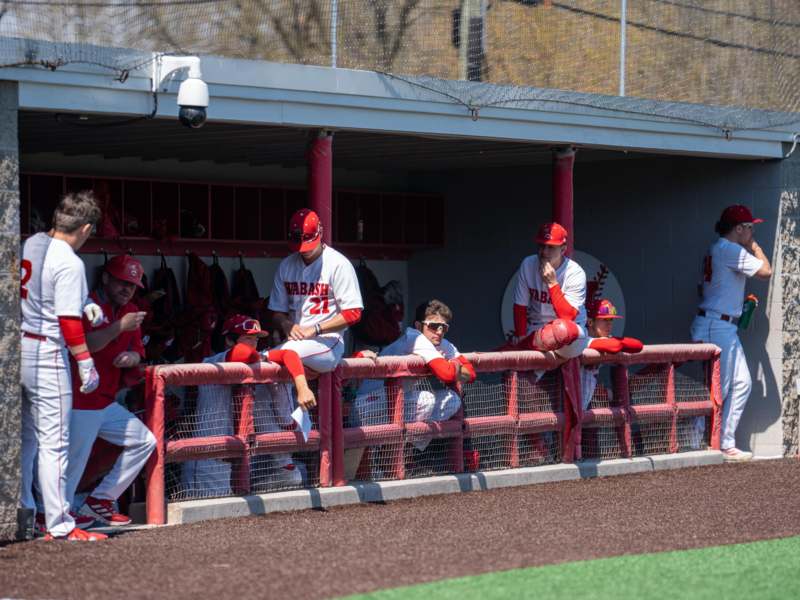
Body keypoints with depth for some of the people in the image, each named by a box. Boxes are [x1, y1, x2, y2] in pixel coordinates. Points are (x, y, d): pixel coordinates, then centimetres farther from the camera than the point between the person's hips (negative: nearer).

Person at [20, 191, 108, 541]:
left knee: (25, 436, 19)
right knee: (53, 441, -4)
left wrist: (84, 303, 19)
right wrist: (86, 363, -15)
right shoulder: (69, 263, -17)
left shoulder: (29, 246, 8)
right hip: (46, 354, -8)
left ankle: (22, 512, 27)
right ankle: (59, 526, -3)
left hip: (16, 348, 8)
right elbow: (68, 321, -20)